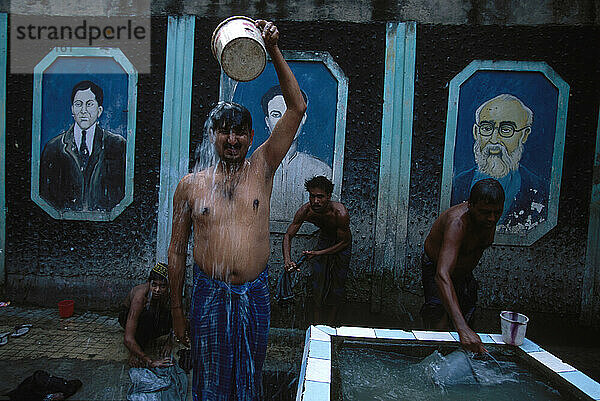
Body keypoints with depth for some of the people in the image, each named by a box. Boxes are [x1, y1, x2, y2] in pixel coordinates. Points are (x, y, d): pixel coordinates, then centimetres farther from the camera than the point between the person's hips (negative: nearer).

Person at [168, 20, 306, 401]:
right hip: (209, 295, 0)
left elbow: (297, 108, -8)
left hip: (254, 295, 1)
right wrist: (177, 308, 6)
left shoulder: (261, 169, -2)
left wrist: (274, 51, -13)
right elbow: (177, 249, 5)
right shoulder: (191, 184, -1)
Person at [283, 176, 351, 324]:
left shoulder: (340, 213, -38)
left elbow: (345, 242, -25)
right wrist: (287, 260, -35)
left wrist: (318, 254, -31)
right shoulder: (305, 210, -28)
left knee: (337, 283, -3)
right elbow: (288, 235, -19)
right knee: (318, 281, 1)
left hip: (342, 242, -3)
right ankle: (317, 325, 14)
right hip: (324, 237, 3)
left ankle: (330, 326, 13)